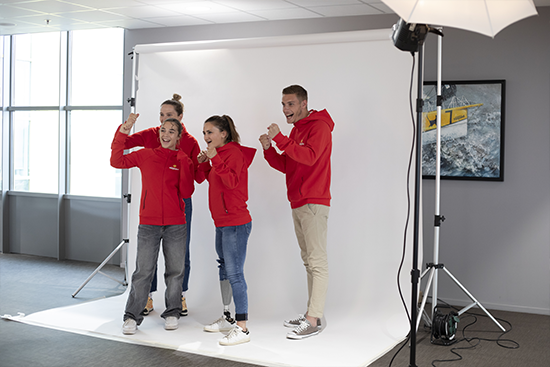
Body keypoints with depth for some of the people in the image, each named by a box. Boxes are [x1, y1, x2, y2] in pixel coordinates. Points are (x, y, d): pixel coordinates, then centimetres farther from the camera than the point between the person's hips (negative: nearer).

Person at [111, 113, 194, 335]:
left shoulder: (184, 160, 5)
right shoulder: (146, 155, 5)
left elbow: (186, 191, -5)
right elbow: (117, 162, -3)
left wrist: (184, 163, -13)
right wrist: (123, 132, -8)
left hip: (176, 225, 1)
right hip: (149, 224, -1)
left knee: (175, 271, 8)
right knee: (143, 271, -2)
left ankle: (172, 313, 24)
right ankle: (132, 317, 8)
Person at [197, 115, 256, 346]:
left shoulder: (234, 152, -12)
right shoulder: (220, 153, 16)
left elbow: (231, 181, -25)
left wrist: (215, 159, -29)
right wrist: (205, 164, 10)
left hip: (235, 224, -11)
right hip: (222, 223, 11)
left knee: (234, 273, -11)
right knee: (225, 270, 18)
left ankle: (242, 328, -8)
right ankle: (227, 319, 30)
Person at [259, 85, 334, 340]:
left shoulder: (319, 127, -8)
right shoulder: (296, 131, 21)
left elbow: (309, 157, -24)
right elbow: (286, 166, 19)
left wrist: (280, 139, -24)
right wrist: (268, 149, 4)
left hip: (314, 204, -10)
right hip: (297, 204, 10)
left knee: (317, 262, -9)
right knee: (309, 261, 11)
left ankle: (314, 320, -11)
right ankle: (312, 313, 15)